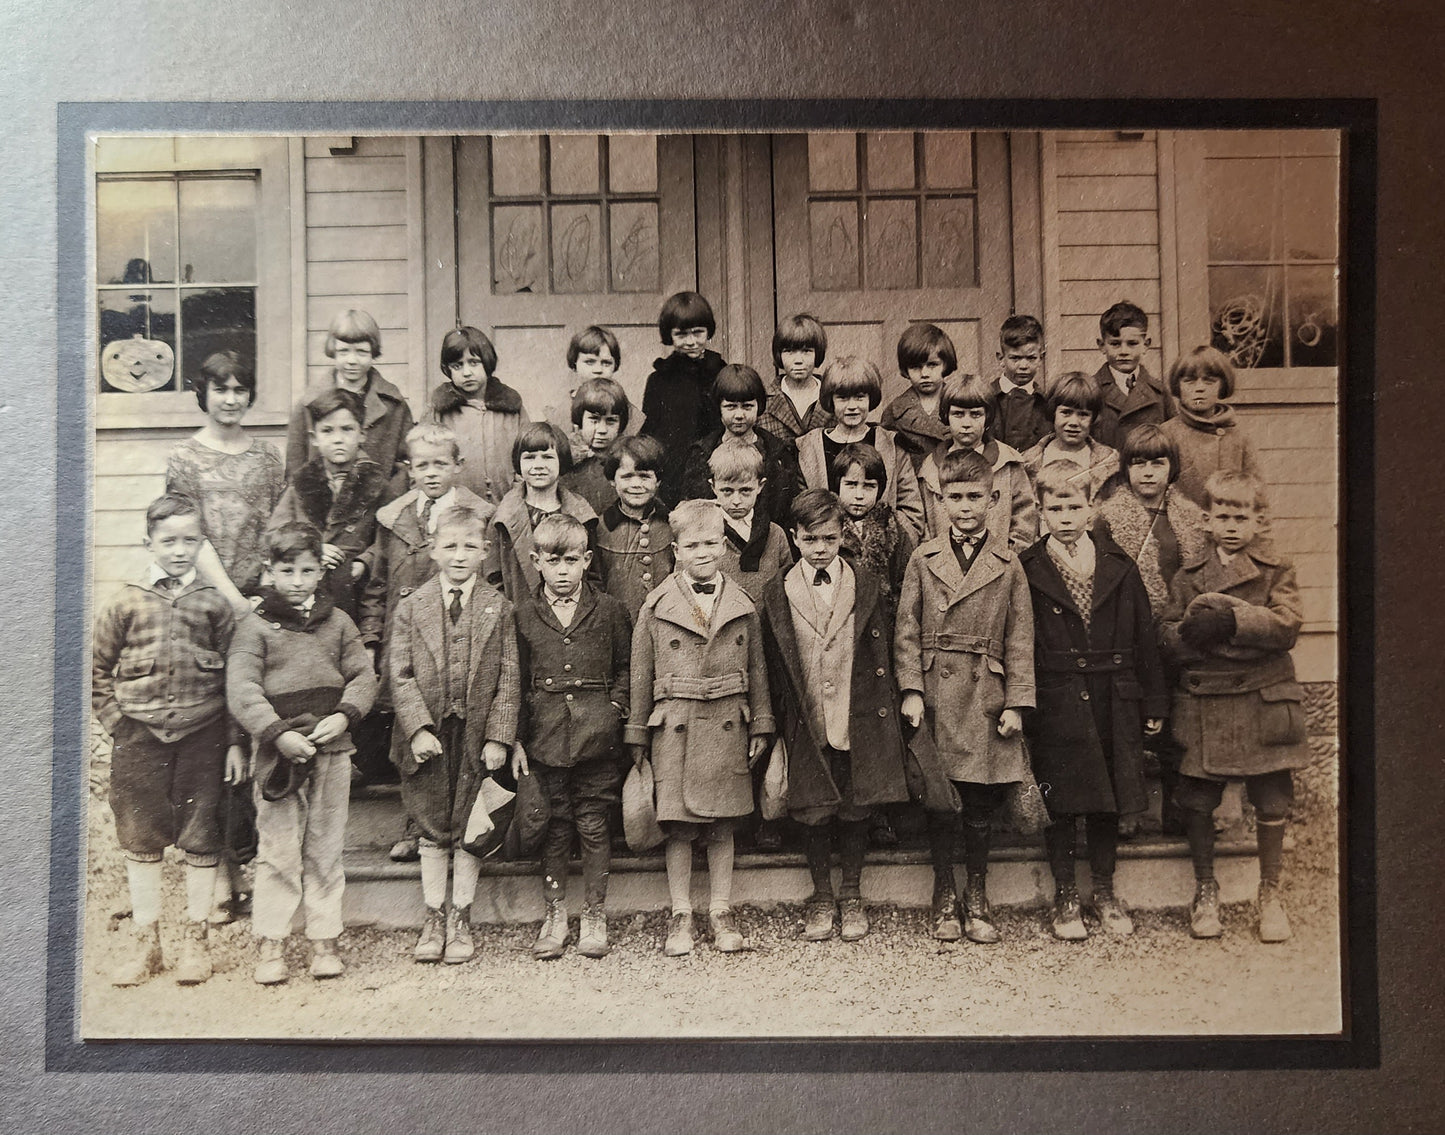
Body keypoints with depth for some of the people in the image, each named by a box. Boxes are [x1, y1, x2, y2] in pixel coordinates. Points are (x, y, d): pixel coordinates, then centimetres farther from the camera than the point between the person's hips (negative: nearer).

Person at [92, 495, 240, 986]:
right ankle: (143, 940, 23)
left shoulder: (214, 604, 0)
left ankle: (196, 938, 20)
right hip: (139, 737, 1)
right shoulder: (126, 603, 1)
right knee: (140, 839, 9)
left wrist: (235, 742, -2)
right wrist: (115, 721, -1)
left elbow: (234, 677, 1)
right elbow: (97, 669, 8)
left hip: (202, 734, 0)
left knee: (201, 839, 6)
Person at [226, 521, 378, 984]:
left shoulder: (338, 621, 10)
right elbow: (241, 689, -9)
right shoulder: (256, 625, 0)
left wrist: (344, 716, -11)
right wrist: (279, 733, -20)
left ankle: (324, 941, 18)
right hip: (277, 750, -3)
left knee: (326, 849, 9)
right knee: (278, 850, 2)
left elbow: (364, 676, 7)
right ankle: (271, 944, 13)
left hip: (333, 748, 3)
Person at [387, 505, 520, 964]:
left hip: (478, 735, 0)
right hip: (429, 736, 1)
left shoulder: (499, 609, 0)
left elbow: (509, 679, -1)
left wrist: (499, 736, -8)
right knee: (433, 831, 10)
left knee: (468, 832, 8)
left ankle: (461, 919, 22)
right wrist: (419, 728, -12)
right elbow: (400, 675, -1)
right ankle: (434, 917, 24)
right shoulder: (411, 608, 2)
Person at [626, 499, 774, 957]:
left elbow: (757, 669, 11)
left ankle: (721, 912, 21)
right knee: (678, 826, 3)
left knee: (722, 825, 9)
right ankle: (680, 916, 16)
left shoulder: (743, 606, 5)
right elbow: (641, 674, 4)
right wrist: (637, 733, 4)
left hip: (727, 725, 2)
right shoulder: (656, 607, -1)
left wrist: (761, 725, 10)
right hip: (674, 725, -1)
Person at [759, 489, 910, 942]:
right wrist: (776, 725, 1)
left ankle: (851, 896, 25)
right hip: (806, 723, 0)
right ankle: (821, 897, 24)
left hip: (859, 719, 0)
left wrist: (887, 716, 0)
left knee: (856, 811, 7)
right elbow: (772, 666, 4)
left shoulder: (866, 586, 4)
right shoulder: (776, 592, 2)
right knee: (813, 812, 5)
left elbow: (882, 655, 4)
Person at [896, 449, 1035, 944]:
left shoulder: (1008, 564, 5)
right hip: (935, 693, 0)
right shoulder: (924, 559, 6)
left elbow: (1019, 639, 4)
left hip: (986, 694, 0)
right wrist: (911, 690, -6)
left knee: (980, 804, 5)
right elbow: (907, 632, 4)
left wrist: (1016, 703, -2)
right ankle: (945, 899, 20)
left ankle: (977, 900, 21)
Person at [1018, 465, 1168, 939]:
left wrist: (1153, 704, 6)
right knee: (1060, 803, 4)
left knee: (1109, 799, 11)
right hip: (1054, 705, -2)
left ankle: (1104, 890, 27)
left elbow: (1143, 637, 8)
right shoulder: (1026, 571, -2)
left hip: (1112, 701, 3)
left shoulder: (1119, 567, 6)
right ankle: (1065, 896, 19)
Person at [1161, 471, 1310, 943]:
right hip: (1203, 704, 1)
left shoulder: (1277, 570, 5)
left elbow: (1287, 626, -11)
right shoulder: (1188, 576, 9)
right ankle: (1205, 892, 26)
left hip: (1264, 700, -1)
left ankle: (1270, 894, 24)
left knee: (1272, 801, 6)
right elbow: (1171, 642, 2)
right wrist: (1194, 628, -19)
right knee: (1198, 801, 6)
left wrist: (1231, 619, -22)